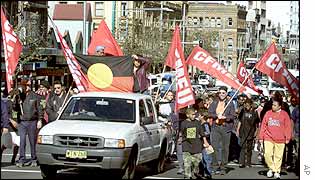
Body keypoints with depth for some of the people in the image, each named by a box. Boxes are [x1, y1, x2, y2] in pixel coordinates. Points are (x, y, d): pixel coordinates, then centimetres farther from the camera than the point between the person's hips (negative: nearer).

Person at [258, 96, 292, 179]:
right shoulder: (268, 113, 5)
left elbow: (288, 127, 3)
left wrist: (287, 138, -1)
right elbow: (263, 125, 9)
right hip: (268, 138, 1)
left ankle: (277, 171, 17)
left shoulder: (284, 114, 0)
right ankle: (271, 168, 14)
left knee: (278, 156, 4)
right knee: (267, 154, -7)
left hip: (280, 140, -1)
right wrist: (261, 137, 7)